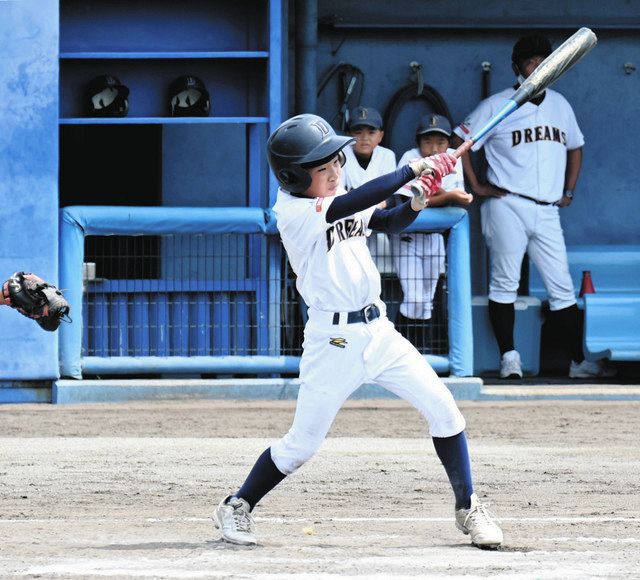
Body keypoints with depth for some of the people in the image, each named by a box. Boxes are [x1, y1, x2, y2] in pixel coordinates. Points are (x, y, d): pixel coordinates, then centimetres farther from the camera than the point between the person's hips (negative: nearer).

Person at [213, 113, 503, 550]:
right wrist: (413, 169, -25)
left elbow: (388, 222, 7)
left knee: (443, 409, -3)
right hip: (333, 341, -6)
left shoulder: (338, 201, 8)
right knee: (304, 443, -1)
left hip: (378, 329, 6)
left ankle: (468, 509, 10)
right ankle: (237, 508, 20)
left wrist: (418, 202, -14)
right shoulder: (293, 212, -15)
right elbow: (351, 204, -28)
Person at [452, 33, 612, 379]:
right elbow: (460, 142, 1)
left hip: (547, 211, 4)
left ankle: (579, 362, 3)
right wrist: (476, 186, -5)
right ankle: (509, 357, 1)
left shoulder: (559, 105, 15)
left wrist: (569, 191, 19)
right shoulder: (496, 106, 0)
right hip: (507, 206, -4)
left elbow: (575, 147, 28)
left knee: (562, 287, 2)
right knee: (504, 283, -3)